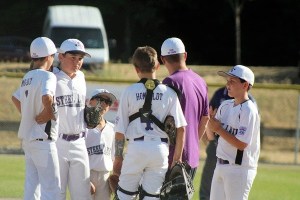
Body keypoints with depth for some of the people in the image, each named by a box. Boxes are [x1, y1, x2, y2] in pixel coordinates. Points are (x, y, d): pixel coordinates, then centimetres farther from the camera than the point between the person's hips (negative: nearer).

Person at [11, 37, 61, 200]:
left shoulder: (27, 77, 13)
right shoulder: (47, 76, -13)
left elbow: (15, 98, 29)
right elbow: (47, 97, -32)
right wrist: (48, 112, -14)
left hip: (27, 137, 9)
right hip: (43, 139, -9)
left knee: (32, 185, 12)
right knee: (51, 186, -6)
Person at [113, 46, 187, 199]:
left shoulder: (129, 92, -1)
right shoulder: (169, 93, 1)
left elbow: (120, 130, 0)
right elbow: (180, 128, -2)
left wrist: (118, 157, 9)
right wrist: (177, 158, 4)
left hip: (136, 147, -1)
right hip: (160, 150, 1)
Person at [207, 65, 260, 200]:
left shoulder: (248, 110, -14)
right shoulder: (225, 106, 10)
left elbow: (242, 144, -20)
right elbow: (211, 136, 14)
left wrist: (219, 129, -16)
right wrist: (209, 121, -6)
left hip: (239, 168, -9)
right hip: (220, 166, 9)